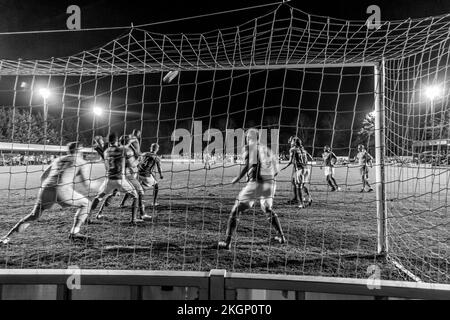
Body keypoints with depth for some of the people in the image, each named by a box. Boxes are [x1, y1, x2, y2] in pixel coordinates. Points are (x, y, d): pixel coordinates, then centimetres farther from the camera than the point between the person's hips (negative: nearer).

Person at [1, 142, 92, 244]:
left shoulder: (57, 159, 27)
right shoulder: (81, 162, 12)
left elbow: (43, 176, 28)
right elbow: (87, 184, 6)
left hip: (45, 189, 6)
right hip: (62, 190, -5)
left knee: (34, 216, 22)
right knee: (85, 204, 13)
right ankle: (74, 232, 4)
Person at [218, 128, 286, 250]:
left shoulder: (249, 147, 3)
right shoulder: (266, 149, 20)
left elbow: (249, 164, -14)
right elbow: (276, 171, 15)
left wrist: (238, 178, -5)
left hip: (255, 183, -6)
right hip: (270, 183, 6)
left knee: (235, 211, 3)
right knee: (268, 210, 31)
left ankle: (227, 242, 0)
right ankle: (281, 236, 36)